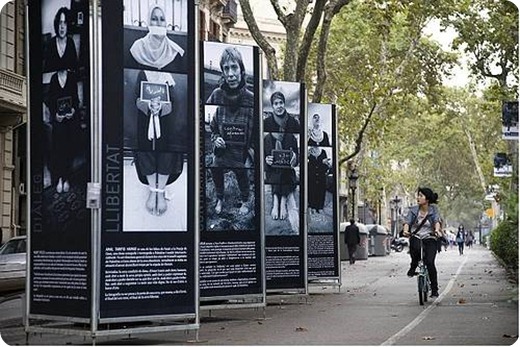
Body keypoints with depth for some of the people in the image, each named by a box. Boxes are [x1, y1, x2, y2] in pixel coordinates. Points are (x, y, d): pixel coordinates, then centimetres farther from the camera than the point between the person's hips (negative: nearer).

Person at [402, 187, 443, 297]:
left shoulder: (433, 209, 0)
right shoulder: (413, 210, 2)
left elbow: (437, 221, -15)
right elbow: (407, 222, -8)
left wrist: (437, 230, -37)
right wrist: (405, 230, -30)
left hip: (430, 238, -1)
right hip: (416, 237, 1)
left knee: (430, 262, -16)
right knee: (415, 247, -36)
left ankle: (434, 289, -2)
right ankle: (413, 267, -8)